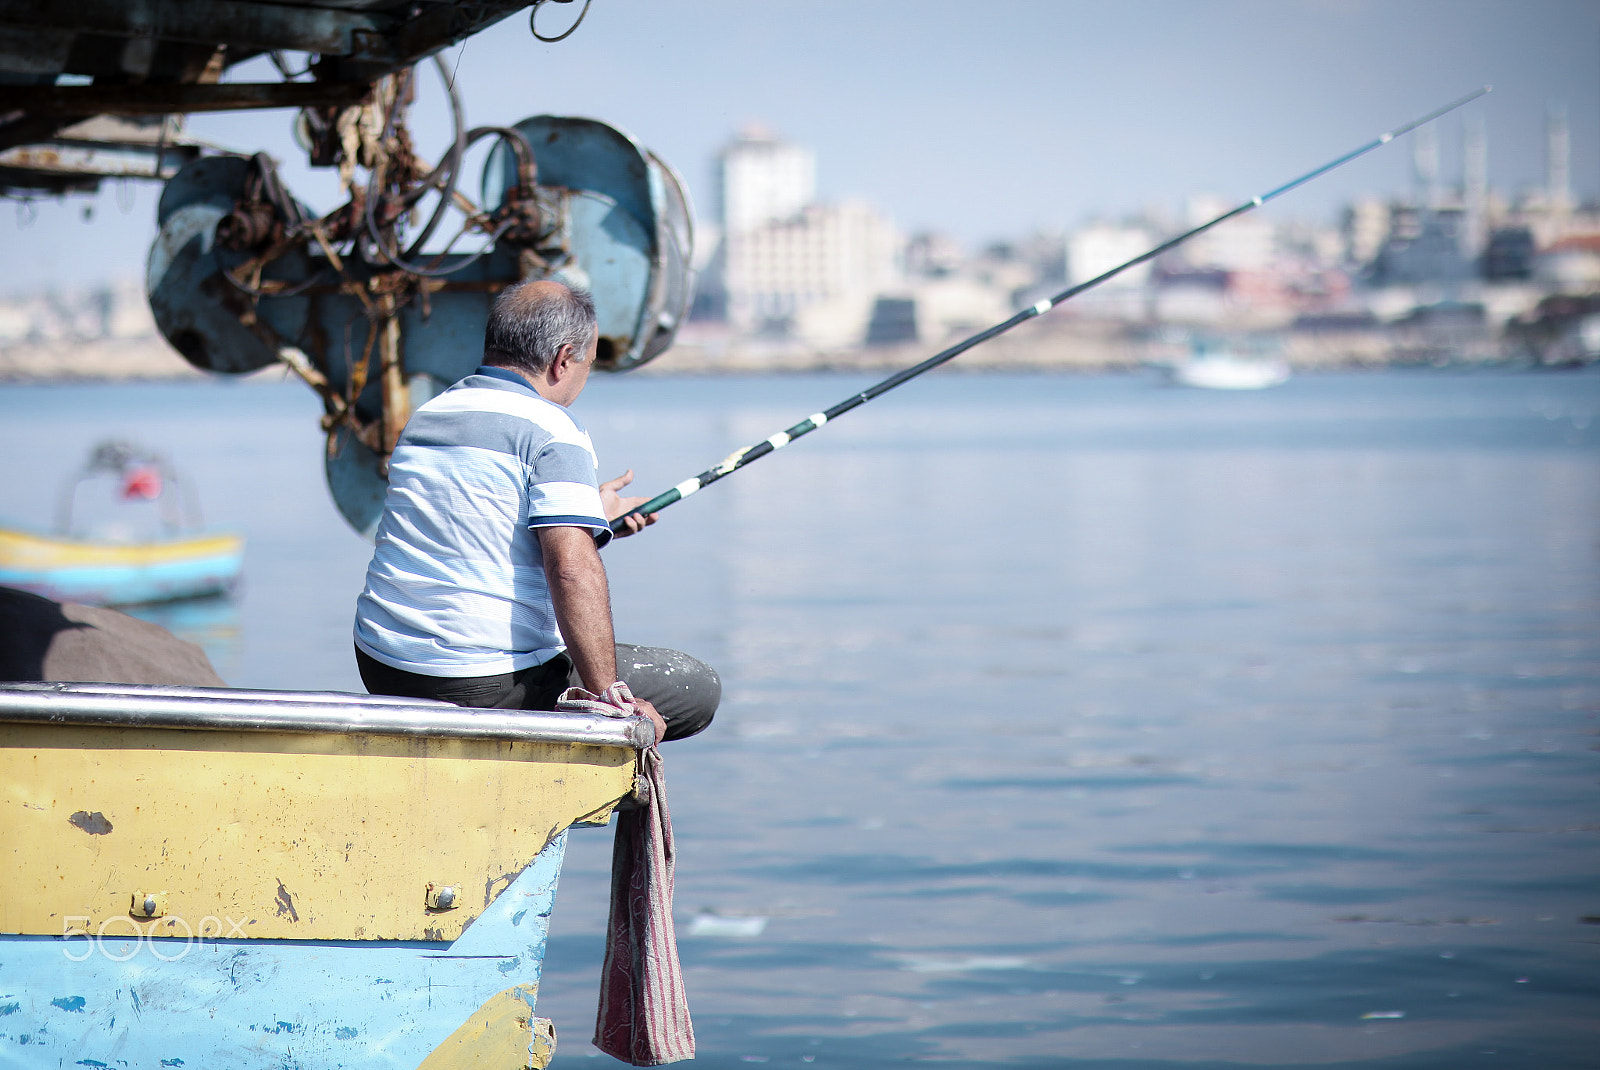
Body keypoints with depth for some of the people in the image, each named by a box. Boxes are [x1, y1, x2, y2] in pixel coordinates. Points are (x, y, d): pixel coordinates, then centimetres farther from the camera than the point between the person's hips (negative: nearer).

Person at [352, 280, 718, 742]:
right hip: (489, 683, -9)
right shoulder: (552, 431, -11)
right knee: (698, 687, 2)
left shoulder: (423, 417, 14)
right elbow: (573, 569, -24)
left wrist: (588, 514, 41)